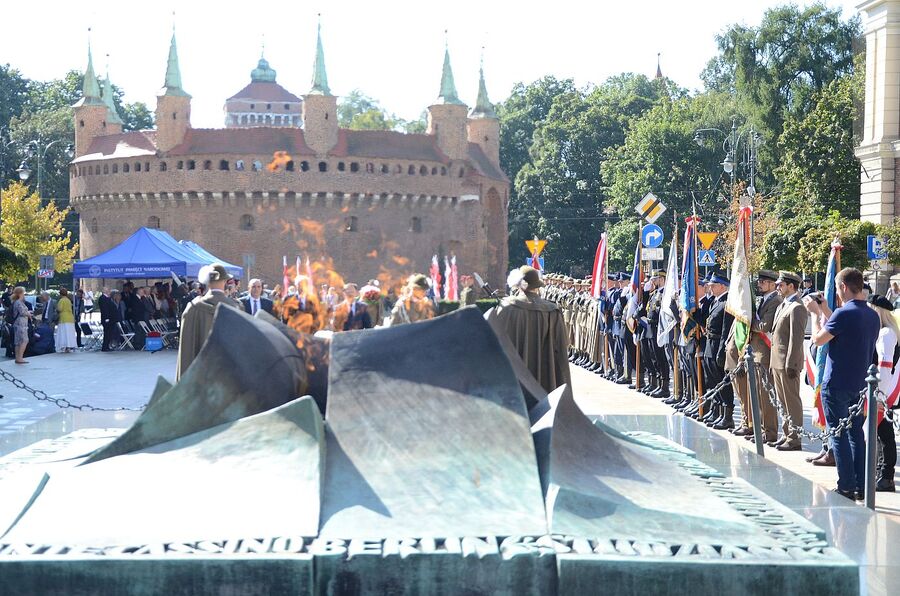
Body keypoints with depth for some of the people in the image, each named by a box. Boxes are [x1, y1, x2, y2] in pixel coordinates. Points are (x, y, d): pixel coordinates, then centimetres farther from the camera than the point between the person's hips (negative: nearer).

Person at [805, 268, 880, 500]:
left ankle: (846, 487, -1)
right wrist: (825, 311, 18)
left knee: (839, 435, 0)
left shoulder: (844, 313, -18)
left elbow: (818, 339, -10)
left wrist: (815, 313, 3)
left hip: (836, 384, -7)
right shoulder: (873, 316, 7)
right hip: (860, 383, 7)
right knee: (856, 433, 13)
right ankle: (860, 487, 15)